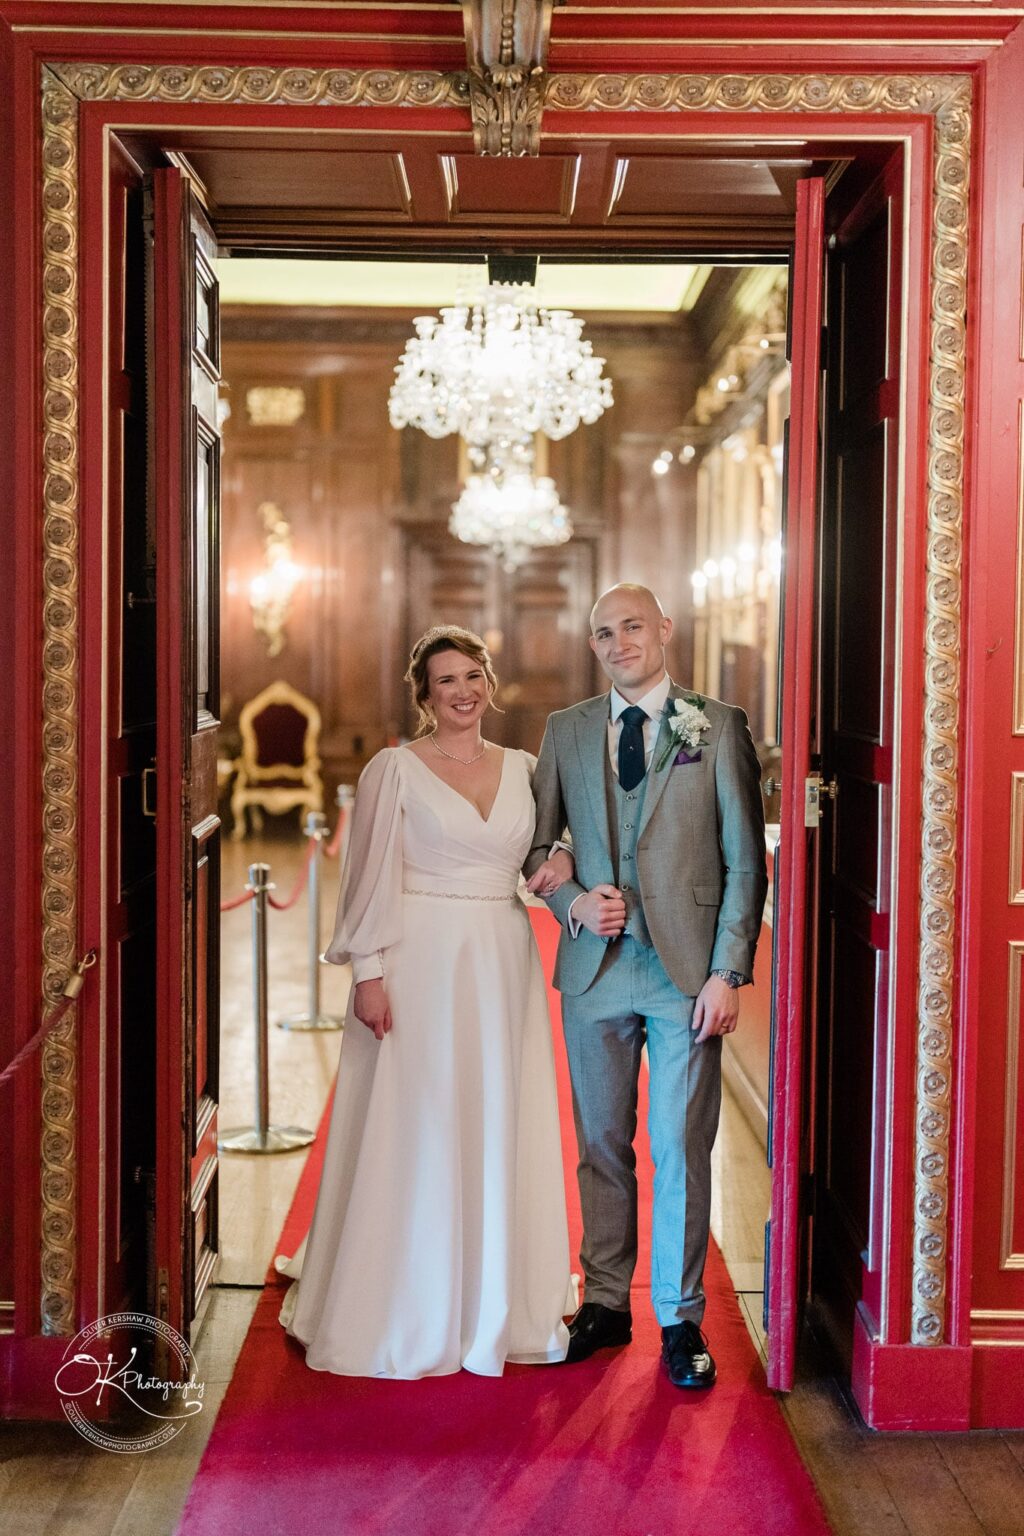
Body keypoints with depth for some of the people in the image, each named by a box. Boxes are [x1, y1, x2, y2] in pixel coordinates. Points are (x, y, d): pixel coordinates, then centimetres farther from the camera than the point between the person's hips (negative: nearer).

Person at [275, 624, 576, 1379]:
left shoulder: (523, 768, 9)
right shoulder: (395, 769, -4)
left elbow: (551, 847, 20)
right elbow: (371, 878, -6)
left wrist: (560, 868, -3)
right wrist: (369, 972, -12)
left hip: (504, 968, 5)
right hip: (420, 966, -4)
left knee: (498, 1131, 11)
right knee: (409, 1134, 2)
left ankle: (492, 1301, 28)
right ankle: (400, 1308, 17)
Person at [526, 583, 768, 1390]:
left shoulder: (718, 727, 0)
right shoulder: (566, 731, 9)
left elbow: (746, 861, -2)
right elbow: (535, 845, 13)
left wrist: (727, 972, -8)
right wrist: (572, 902, -7)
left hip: (686, 968, -3)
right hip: (595, 966, 3)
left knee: (681, 1150, 1)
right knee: (602, 1144, 11)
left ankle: (681, 1319, 15)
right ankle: (605, 1303, 25)